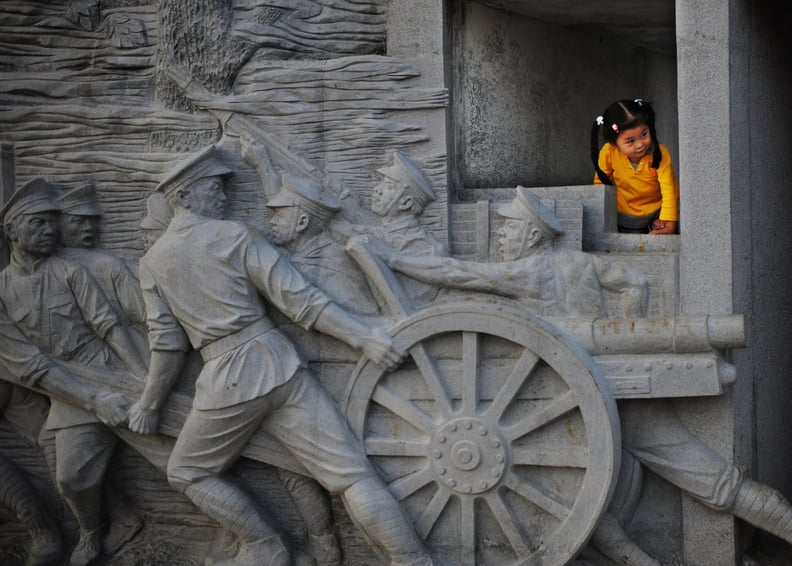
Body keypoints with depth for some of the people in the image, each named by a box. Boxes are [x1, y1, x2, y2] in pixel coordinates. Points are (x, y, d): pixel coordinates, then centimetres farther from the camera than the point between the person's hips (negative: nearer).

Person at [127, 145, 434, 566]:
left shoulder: (152, 262, 8)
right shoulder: (234, 236, 2)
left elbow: (167, 342, 8)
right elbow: (299, 299, -4)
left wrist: (149, 404, 21)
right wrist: (364, 337, -3)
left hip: (226, 382, 0)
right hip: (279, 365, 0)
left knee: (186, 473, 26)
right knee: (352, 474, 1)